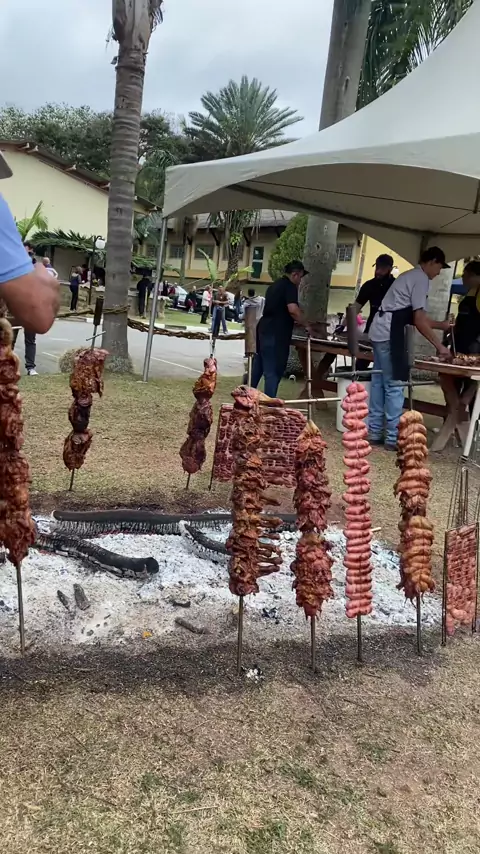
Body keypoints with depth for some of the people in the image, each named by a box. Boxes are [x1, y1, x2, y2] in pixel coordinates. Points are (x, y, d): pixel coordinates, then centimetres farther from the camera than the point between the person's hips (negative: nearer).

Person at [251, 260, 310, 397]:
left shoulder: (275, 285, 19)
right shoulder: (290, 287, -9)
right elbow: (293, 310, -24)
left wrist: (294, 321, 32)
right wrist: (305, 324, -11)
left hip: (264, 329, 9)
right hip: (275, 333, -9)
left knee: (258, 367, 17)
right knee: (273, 371, -5)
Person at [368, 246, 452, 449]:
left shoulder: (411, 276, 21)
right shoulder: (421, 279, -9)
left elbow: (412, 316, 24)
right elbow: (419, 320, -14)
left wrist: (441, 324, 29)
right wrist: (439, 346, -7)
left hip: (380, 332, 10)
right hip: (389, 334, -10)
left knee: (380, 383, 11)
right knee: (394, 385, -6)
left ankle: (375, 433, 16)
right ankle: (393, 438, -1)